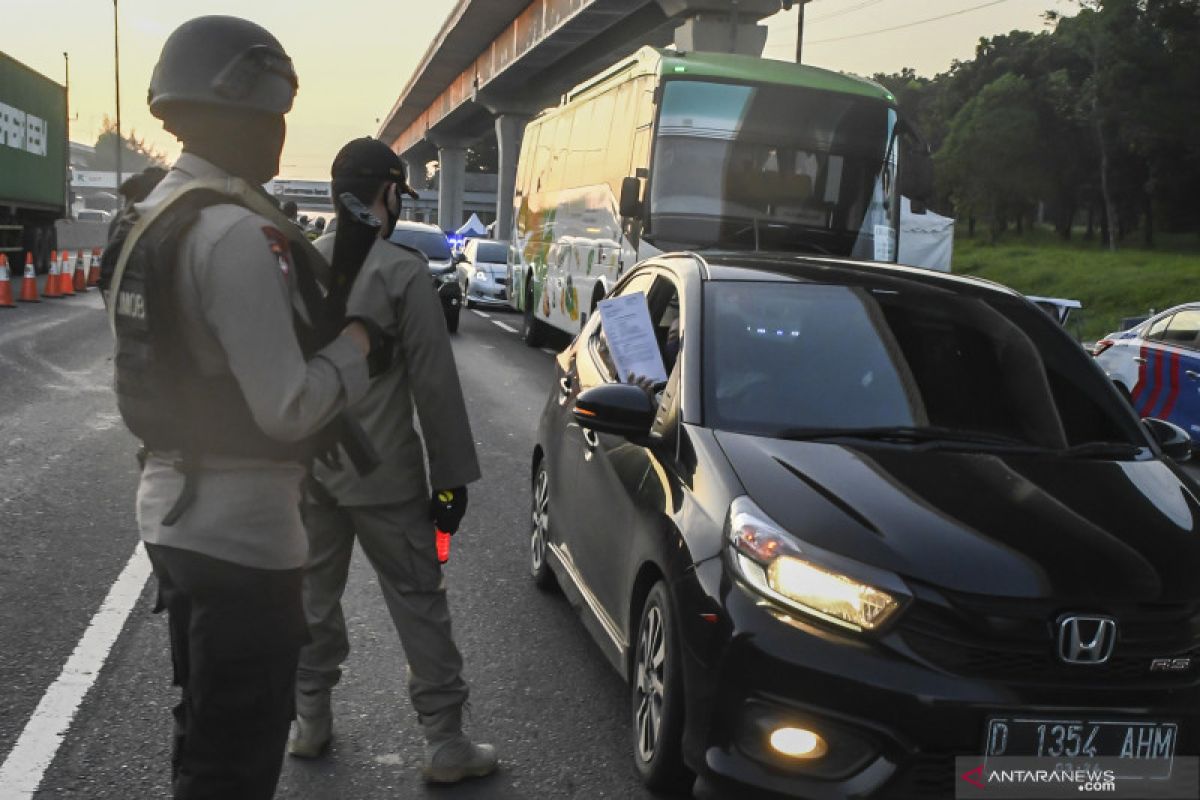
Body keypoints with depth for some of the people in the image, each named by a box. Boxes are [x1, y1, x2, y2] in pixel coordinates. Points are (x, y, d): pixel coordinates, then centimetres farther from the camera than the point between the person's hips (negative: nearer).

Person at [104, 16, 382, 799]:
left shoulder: (154, 216, 11)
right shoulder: (238, 231, -21)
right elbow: (285, 406, -24)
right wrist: (357, 344, -8)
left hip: (174, 508, 10)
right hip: (240, 527, -10)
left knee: (206, 737, 24)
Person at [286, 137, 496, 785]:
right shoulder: (402, 271, -14)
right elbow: (434, 384, -13)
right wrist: (452, 477, -7)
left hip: (307, 467, 6)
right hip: (383, 471, -5)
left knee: (314, 595, 18)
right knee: (418, 600, 3)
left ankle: (310, 723, 28)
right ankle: (445, 743, 8)